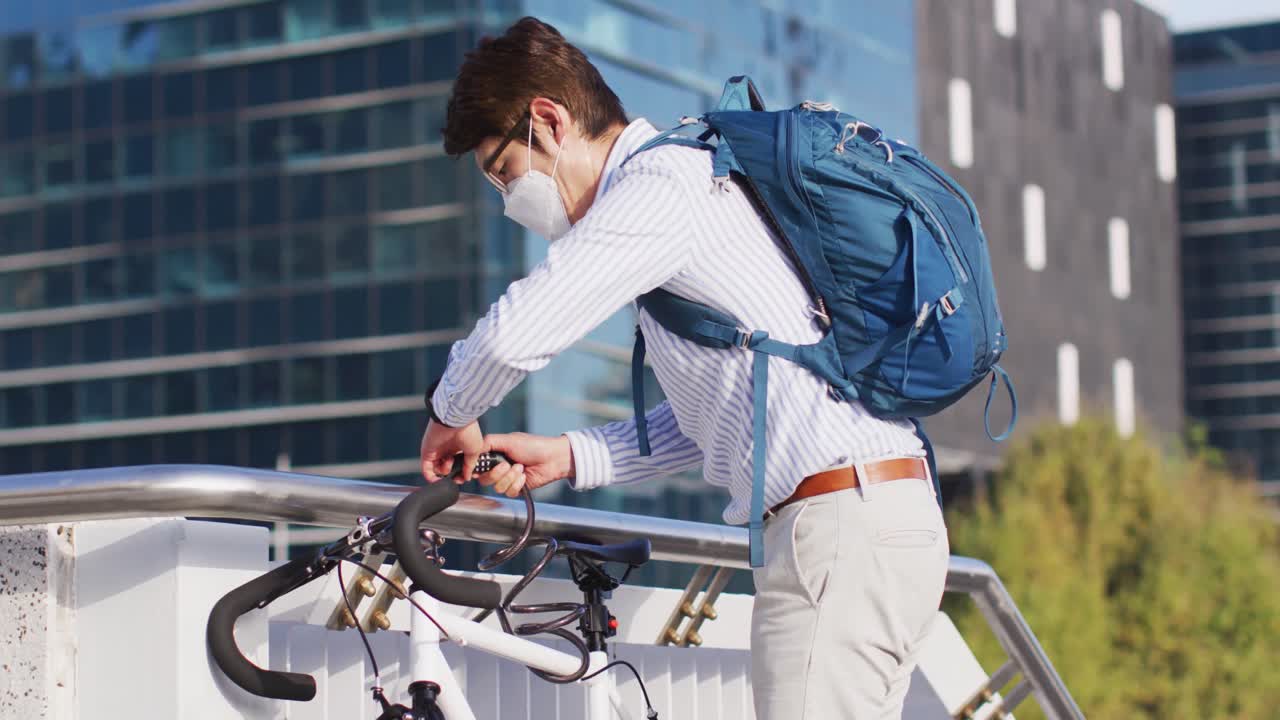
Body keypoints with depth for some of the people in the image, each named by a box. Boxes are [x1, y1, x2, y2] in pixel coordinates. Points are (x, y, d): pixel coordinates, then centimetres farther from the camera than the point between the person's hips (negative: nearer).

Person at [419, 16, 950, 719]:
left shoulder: (661, 181, -9)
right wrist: (568, 457, 18)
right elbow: (711, 418, 25)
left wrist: (449, 414, 2)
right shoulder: (697, 175, 23)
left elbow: (516, 331, -19)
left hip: (843, 530, -10)